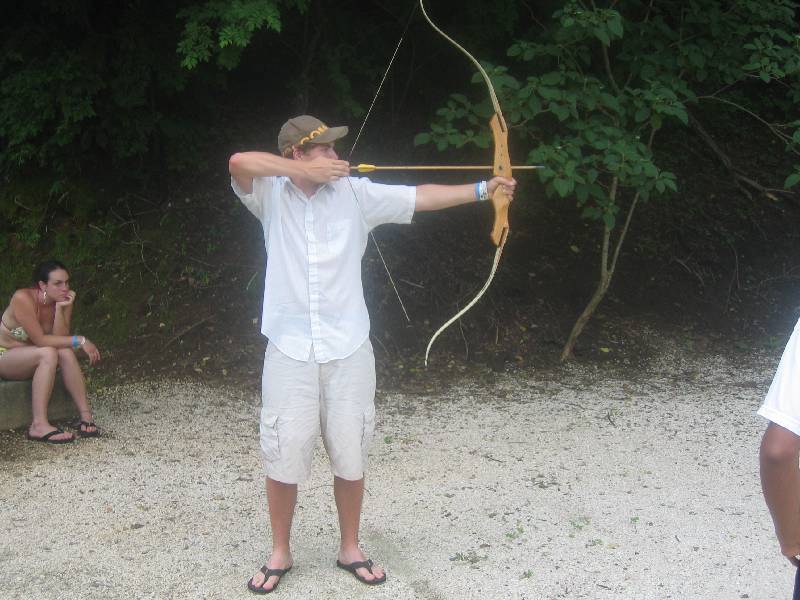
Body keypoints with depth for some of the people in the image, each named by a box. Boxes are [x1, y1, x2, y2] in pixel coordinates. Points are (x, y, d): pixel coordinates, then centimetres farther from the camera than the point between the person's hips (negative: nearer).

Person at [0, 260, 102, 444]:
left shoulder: (63, 300, -8)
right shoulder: (23, 299, -26)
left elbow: (59, 338, -17)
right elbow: (40, 340, -29)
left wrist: (60, 309, -28)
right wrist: (80, 341, -29)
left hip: (30, 358, 6)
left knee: (65, 352, -25)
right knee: (48, 354, -33)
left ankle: (85, 415, -24)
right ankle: (39, 426, -36)